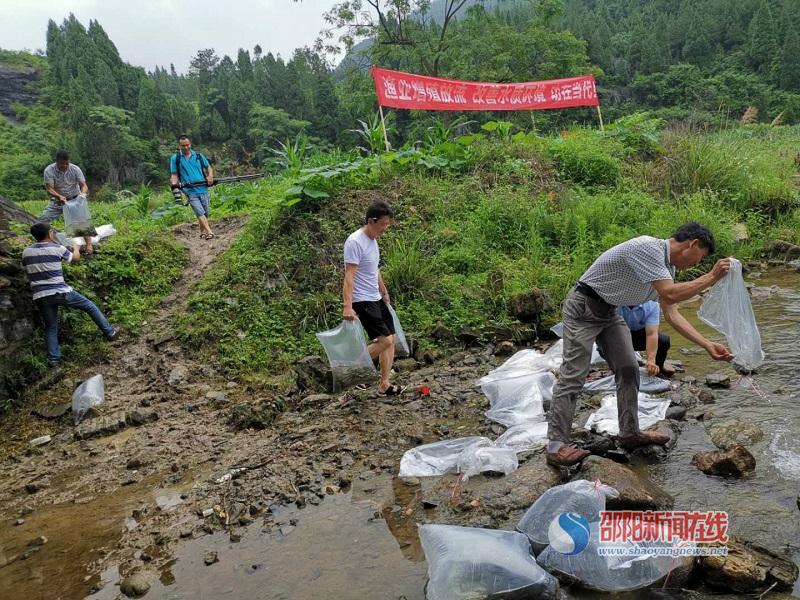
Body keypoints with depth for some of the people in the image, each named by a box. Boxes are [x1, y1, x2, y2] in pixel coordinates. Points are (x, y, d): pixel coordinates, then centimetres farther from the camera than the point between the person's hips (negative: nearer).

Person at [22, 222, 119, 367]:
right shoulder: (57, 248, -6)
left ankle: (54, 359, 14)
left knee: (51, 327, 16)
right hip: (60, 293, -4)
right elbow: (75, 257, 12)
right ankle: (110, 332, 20)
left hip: (40, 297, 4)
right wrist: (77, 248, 34)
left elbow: (28, 271, 20)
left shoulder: (26, 252, 5)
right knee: (89, 306, 14)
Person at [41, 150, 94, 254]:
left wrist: (83, 193, -42)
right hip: (57, 200, 1)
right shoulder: (49, 170, -19)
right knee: (42, 220, -8)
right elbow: (50, 189, -25)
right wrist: (59, 196, -46)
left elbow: (83, 185, -17)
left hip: (74, 199, -1)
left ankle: (89, 245, -15)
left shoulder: (75, 169, -17)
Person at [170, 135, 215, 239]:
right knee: (200, 212, -16)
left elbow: (208, 167, 17)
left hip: (203, 189, 3)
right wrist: (174, 183, -16)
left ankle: (203, 231, 26)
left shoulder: (198, 156, 9)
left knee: (205, 212, 8)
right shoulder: (175, 158, 4)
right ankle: (210, 232, -25)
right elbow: (174, 174, 5)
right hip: (190, 191, -3)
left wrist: (210, 176, -4)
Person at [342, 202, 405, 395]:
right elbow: (349, 275, -24)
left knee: (391, 339, 7)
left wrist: (384, 292, 29)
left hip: (376, 299, 10)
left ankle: (384, 385, 14)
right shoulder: (355, 241, -18)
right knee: (385, 340, -13)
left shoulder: (372, 240, 11)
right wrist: (347, 306, -31)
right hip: (362, 301, -10)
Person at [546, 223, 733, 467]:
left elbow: (672, 315, 7)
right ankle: (555, 446, -9)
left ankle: (630, 433, 21)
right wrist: (711, 277, -21)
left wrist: (708, 345, 2)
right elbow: (669, 295, -31)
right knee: (573, 375, -12)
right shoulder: (648, 248, -24)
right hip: (583, 308, -10)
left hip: (609, 310, 10)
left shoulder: (667, 265, 7)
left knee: (628, 370, 9)